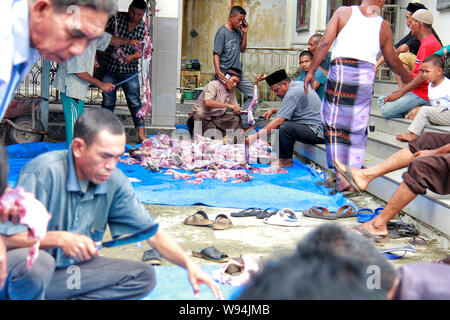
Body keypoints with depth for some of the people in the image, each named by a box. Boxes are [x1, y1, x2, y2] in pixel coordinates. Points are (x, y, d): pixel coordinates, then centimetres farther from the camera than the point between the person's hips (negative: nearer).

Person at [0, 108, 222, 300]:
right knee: (38, 264, -40)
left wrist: (189, 264, -14)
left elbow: (152, 231, -1)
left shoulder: (114, 182, -6)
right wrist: (59, 239, -36)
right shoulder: (44, 172, -24)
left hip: (70, 270, 6)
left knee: (143, 276, -6)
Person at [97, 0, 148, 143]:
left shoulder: (143, 28, -1)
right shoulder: (116, 18, -5)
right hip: (109, 68, 0)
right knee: (108, 102, 7)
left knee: (135, 103, -2)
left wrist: (131, 57, -20)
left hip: (129, 70, 0)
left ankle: (141, 135, 1)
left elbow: (141, 51, 0)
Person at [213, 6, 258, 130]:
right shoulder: (222, 32, -10)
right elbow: (216, 54, -14)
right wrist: (218, 71, -28)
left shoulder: (238, 32, 12)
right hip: (225, 74, -7)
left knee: (254, 94, 0)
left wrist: (244, 33, 6)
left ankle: (243, 123, 1)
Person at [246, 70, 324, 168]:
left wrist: (256, 136, -24)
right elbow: (288, 108, 31)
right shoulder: (298, 84, 12)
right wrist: (273, 110, 17)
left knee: (284, 127, -30)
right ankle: (281, 157, 9)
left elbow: (279, 120, -25)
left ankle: (287, 160, -9)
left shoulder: (292, 93, -19)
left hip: (318, 132, -11)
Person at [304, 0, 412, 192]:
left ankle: (341, 175, -2)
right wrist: (407, 78, 36)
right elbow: (392, 61, 19)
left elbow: (325, 43, -2)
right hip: (367, 75, 2)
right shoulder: (384, 26, 12)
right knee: (358, 128, 9)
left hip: (341, 70, -2)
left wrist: (311, 71, 2)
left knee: (334, 122, 4)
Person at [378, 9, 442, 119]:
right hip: (416, 90, 11)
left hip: (422, 93, -11)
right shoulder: (425, 42, 18)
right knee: (381, 100, 11)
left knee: (386, 111, -19)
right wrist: (401, 89, 12)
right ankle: (414, 111, 2)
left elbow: (422, 76, -22)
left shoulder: (428, 44, -17)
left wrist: (400, 93, -17)